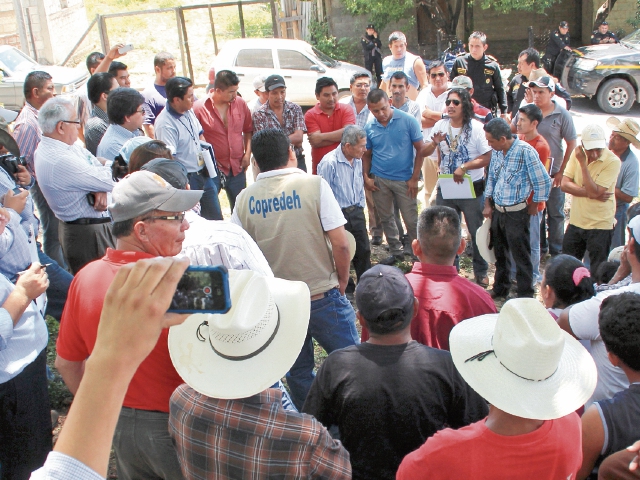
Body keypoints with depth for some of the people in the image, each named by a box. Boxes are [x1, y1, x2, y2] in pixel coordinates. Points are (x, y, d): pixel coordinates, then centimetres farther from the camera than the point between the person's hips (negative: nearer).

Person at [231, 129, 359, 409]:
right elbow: (340, 244, -13)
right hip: (323, 297, -3)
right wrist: (342, 282, 3)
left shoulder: (244, 199, -1)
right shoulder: (314, 185, -11)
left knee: (298, 372, 18)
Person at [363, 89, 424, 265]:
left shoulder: (408, 121, -9)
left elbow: (420, 149, -6)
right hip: (379, 180, 3)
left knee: (411, 220, 1)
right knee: (386, 218, 13)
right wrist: (366, 177, -3)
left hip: (404, 180, -3)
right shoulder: (369, 128, 0)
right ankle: (396, 251, 29)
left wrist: (414, 178, -9)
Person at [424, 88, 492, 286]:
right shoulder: (440, 125, 3)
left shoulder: (476, 128, -10)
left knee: (477, 232, 6)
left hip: (472, 188, -4)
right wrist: (434, 143, -16)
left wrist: (464, 167, -23)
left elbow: (487, 157, -14)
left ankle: (481, 272, 21)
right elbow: (425, 152, 5)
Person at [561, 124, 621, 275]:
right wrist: (591, 193, -20)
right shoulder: (577, 153, -2)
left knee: (597, 273, 6)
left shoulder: (613, 161, -18)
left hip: (600, 225, -5)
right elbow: (565, 184, -7)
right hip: (575, 221, 5)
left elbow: (594, 191, -24)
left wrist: (583, 162, -23)